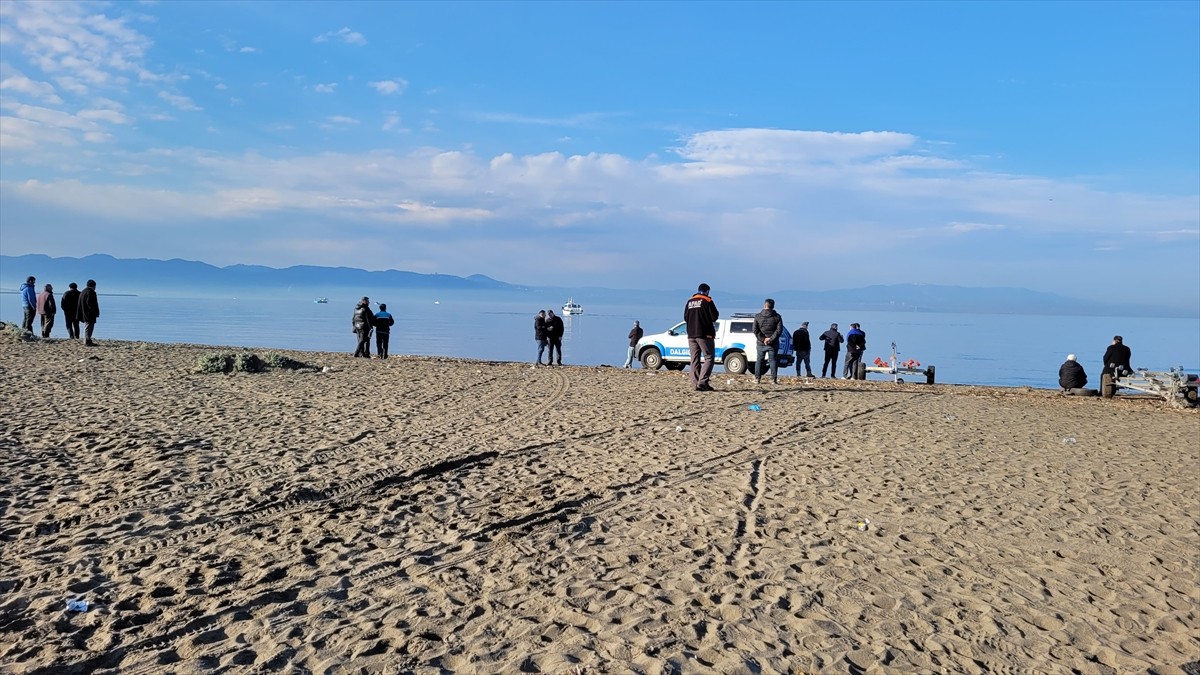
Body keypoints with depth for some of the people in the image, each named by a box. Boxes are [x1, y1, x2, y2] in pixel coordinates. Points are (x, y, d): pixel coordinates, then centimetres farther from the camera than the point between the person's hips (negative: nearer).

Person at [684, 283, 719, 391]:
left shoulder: (689, 301, 12)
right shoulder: (707, 301, -6)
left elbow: (685, 317, 15)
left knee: (695, 359, 8)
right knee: (709, 358, -2)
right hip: (704, 334, -6)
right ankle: (702, 382, -15)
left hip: (691, 335, 6)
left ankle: (695, 384, 4)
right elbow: (714, 316, -8)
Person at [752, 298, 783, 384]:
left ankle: (757, 378, 7)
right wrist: (771, 339, -11)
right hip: (773, 344, -1)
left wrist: (762, 339, -8)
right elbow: (779, 330, -9)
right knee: (773, 360, 4)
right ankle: (774, 379, -2)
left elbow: (755, 330, -7)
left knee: (759, 360, 10)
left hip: (761, 343, 1)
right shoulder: (777, 317, -1)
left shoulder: (757, 316, 0)